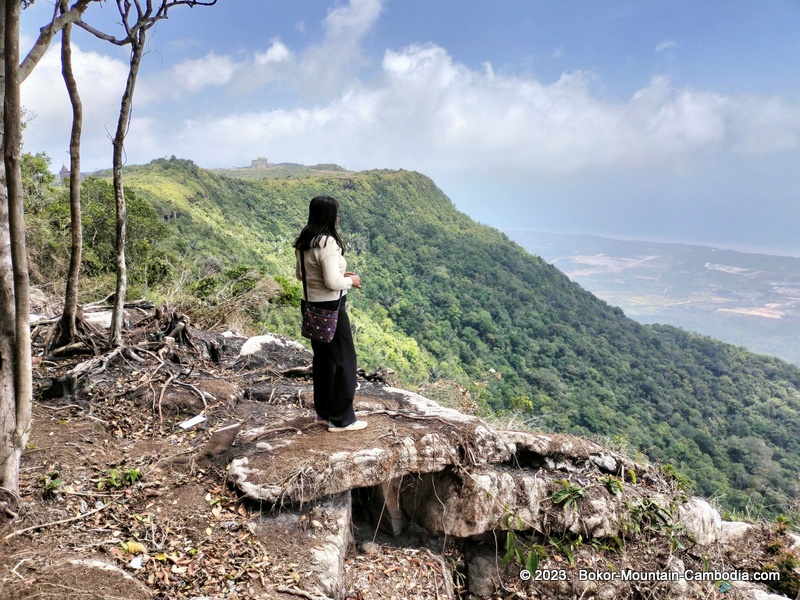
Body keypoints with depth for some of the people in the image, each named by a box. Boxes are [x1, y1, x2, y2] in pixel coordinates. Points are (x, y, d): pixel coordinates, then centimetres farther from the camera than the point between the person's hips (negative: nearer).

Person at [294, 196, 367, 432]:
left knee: (322, 357, 18)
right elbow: (333, 283, -26)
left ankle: (323, 411, 30)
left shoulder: (304, 241, 6)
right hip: (330, 308, -9)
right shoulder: (327, 243, -22)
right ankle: (341, 419, 9)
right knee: (344, 360, 2)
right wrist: (351, 281, -5)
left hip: (311, 306, 9)